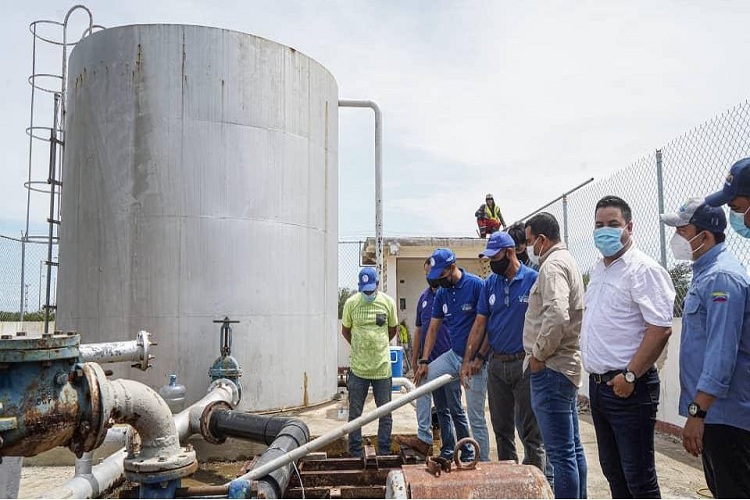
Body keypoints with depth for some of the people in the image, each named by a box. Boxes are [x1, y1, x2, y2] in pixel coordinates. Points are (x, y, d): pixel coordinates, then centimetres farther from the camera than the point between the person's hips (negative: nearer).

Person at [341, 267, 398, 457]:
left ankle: (384, 453, 20)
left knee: (385, 413, 8)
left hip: (382, 367, 1)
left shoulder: (388, 302, -2)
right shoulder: (351, 303, -4)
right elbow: (345, 330, 9)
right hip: (358, 367, 0)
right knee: (355, 413, 8)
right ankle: (355, 454, 20)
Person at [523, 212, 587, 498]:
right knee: (573, 448, 17)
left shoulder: (552, 265, -13)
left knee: (561, 453, -5)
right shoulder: (566, 260, 19)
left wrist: (539, 354, -16)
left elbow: (556, 315, -28)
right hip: (567, 365, 11)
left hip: (552, 369, -11)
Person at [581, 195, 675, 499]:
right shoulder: (599, 269, 14)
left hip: (628, 387, -8)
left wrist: (630, 375, -20)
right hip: (598, 384, 9)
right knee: (613, 471, 18)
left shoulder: (643, 269, -13)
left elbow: (661, 328, -21)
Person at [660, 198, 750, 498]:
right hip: (712, 410, 10)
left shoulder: (722, 277, -19)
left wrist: (697, 412, -24)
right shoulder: (705, 272, 13)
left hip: (725, 413, -10)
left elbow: (722, 354, -25)